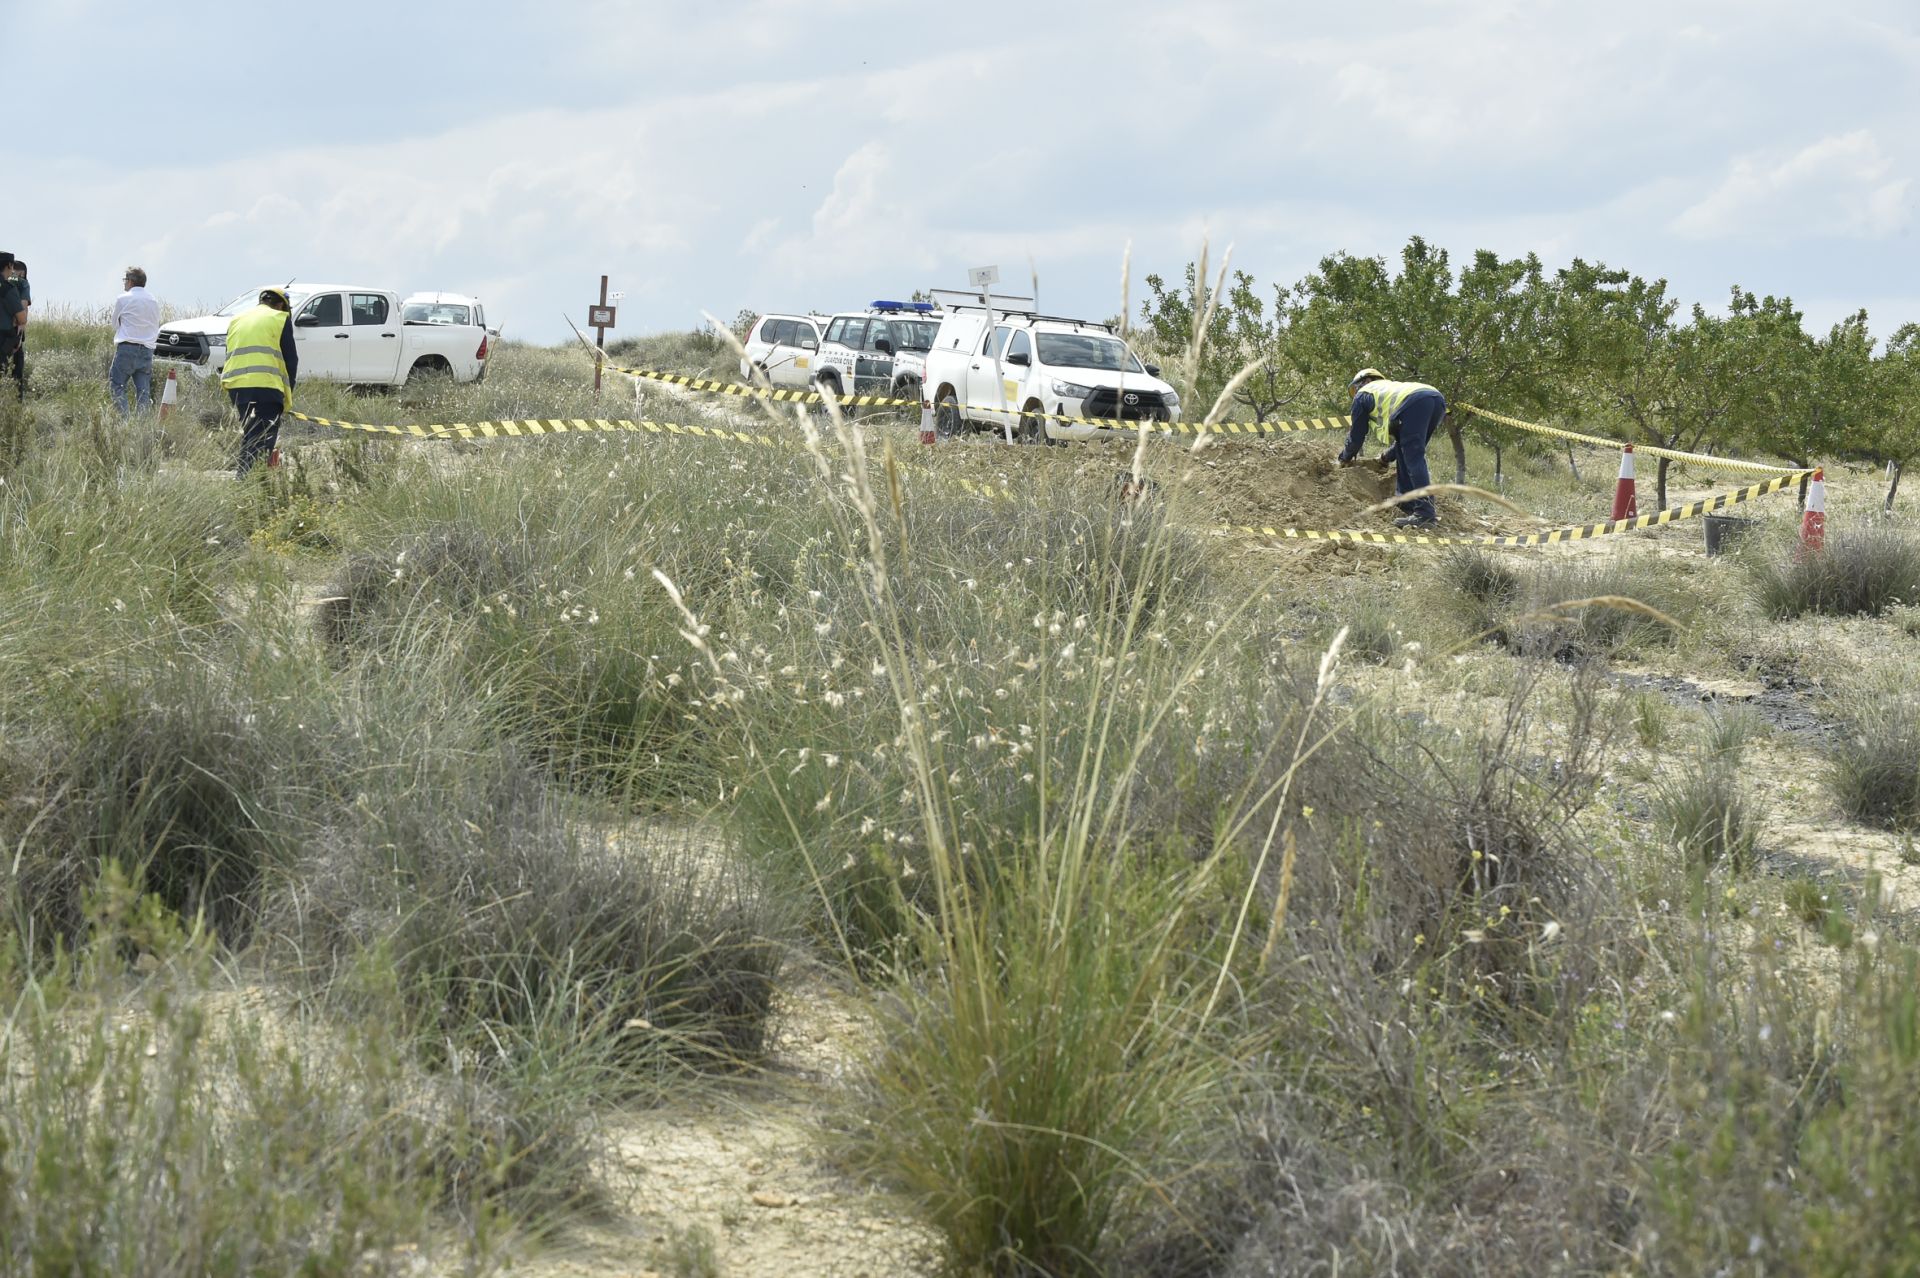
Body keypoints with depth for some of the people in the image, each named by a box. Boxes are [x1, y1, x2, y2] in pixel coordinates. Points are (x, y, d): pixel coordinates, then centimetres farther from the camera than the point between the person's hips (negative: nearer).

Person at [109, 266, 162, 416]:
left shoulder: (122, 299, -3)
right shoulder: (153, 301, 13)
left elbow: (115, 325, 8)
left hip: (127, 348, -5)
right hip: (147, 350, 5)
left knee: (117, 385, -2)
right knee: (143, 390, 3)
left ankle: (123, 418, -14)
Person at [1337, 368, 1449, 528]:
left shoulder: (1363, 394, 25)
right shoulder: (1390, 387, 44)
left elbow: (1357, 434, 28)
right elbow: (1405, 438, 45)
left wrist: (1346, 457, 44)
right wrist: (1387, 457, 56)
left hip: (1415, 402, -7)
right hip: (1438, 400, 7)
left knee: (1413, 457, -10)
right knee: (1410, 454, 17)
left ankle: (1425, 513, -20)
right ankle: (1409, 506, 10)